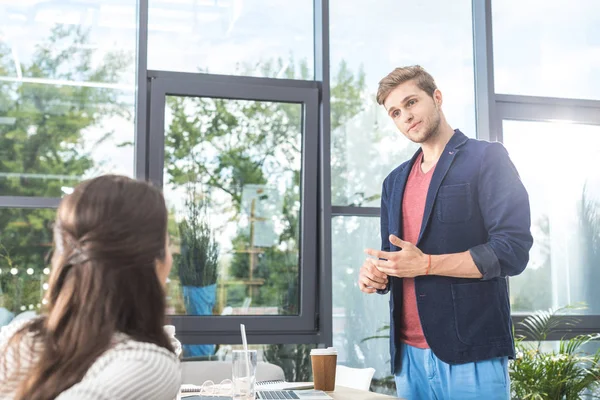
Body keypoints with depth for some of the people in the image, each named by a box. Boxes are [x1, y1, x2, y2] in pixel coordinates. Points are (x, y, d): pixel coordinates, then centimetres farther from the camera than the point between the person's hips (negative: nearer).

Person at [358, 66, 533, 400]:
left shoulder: (487, 158, -3)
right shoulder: (395, 182, 16)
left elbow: (513, 250, -12)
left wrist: (427, 264, -19)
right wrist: (376, 275, -1)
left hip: (470, 352, -6)